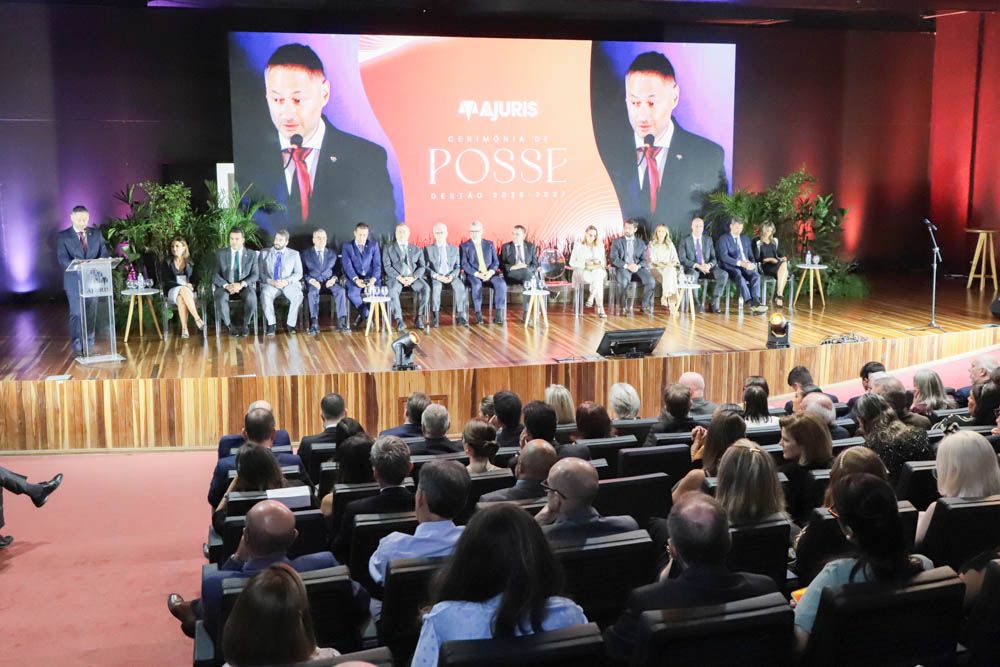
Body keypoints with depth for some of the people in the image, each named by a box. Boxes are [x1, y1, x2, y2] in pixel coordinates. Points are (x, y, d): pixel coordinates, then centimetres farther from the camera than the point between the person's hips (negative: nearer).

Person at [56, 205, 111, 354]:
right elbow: (62, 259, -11)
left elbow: (104, 254, 4)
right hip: (74, 281, -3)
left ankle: (89, 345, 20)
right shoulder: (63, 236, -1)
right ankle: (77, 346, -1)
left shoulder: (97, 234, 10)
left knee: (91, 313, 9)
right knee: (76, 313, -6)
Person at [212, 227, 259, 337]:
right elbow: (215, 275, 3)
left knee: (251, 297, -35)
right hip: (225, 285, 1)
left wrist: (241, 284, -18)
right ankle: (229, 326, -13)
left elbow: (255, 275, 1)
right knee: (220, 298, -34)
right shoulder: (221, 254, 10)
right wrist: (226, 285, -17)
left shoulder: (252, 254, 9)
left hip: (244, 286, -1)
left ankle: (246, 324, -11)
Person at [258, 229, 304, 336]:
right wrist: (271, 281, -13)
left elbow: (299, 274, 7)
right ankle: (271, 324, -26)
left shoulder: (294, 254, 15)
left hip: (289, 284, 0)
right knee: (265, 294, -35)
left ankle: (290, 324, -20)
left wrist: (287, 281, -13)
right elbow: (261, 273, 6)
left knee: (298, 296, -33)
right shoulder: (265, 253, 14)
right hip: (270, 284, 0)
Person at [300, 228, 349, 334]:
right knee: (312, 293, -37)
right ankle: (314, 323, -41)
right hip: (313, 282, -2)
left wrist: (334, 279, -8)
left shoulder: (333, 253, 20)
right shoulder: (305, 253, 13)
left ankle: (341, 322, -34)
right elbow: (303, 272, 6)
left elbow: (337, 270, 15)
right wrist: (311, 280, -13)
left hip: (329, 282, 2)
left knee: (340, 290, -31)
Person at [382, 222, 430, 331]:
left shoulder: (417, 249, 19)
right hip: (395, 277, -2)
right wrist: (399, 278, -16)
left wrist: (413, 277, -12)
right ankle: (399, 320, -31)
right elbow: (387, 267, 1)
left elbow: (422, 267, 9)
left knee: (426, 288, -29)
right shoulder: (388, 248, 13)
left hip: (413, 278, 2)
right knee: (393, 290, -36)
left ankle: (419, 318, -22)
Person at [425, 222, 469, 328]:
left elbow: (458, 267, 13)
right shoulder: (428, 249, 12)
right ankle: (436, 317, -36)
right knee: (436, 286, -37)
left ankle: (461, 316, -31)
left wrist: (452, 275, -9)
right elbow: (426, 267, 4)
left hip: (451, 277, 1)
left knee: (460, 286, -32)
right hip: (435, 277, -1)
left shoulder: (454, 248, 18)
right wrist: (437, 276, -14)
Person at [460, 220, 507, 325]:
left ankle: (498, 314, -26)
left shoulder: (490, 244, 17)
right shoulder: (464, 246, 9)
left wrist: (491, 272, -11)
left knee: (501, 284, -28)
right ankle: (478, 314, -27)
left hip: (489, 273, 2)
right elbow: (464, 264, -2)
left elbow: (496, 261, 11)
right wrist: (477, 274, -16)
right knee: (477, 285, -37)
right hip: (473, 274, -2)